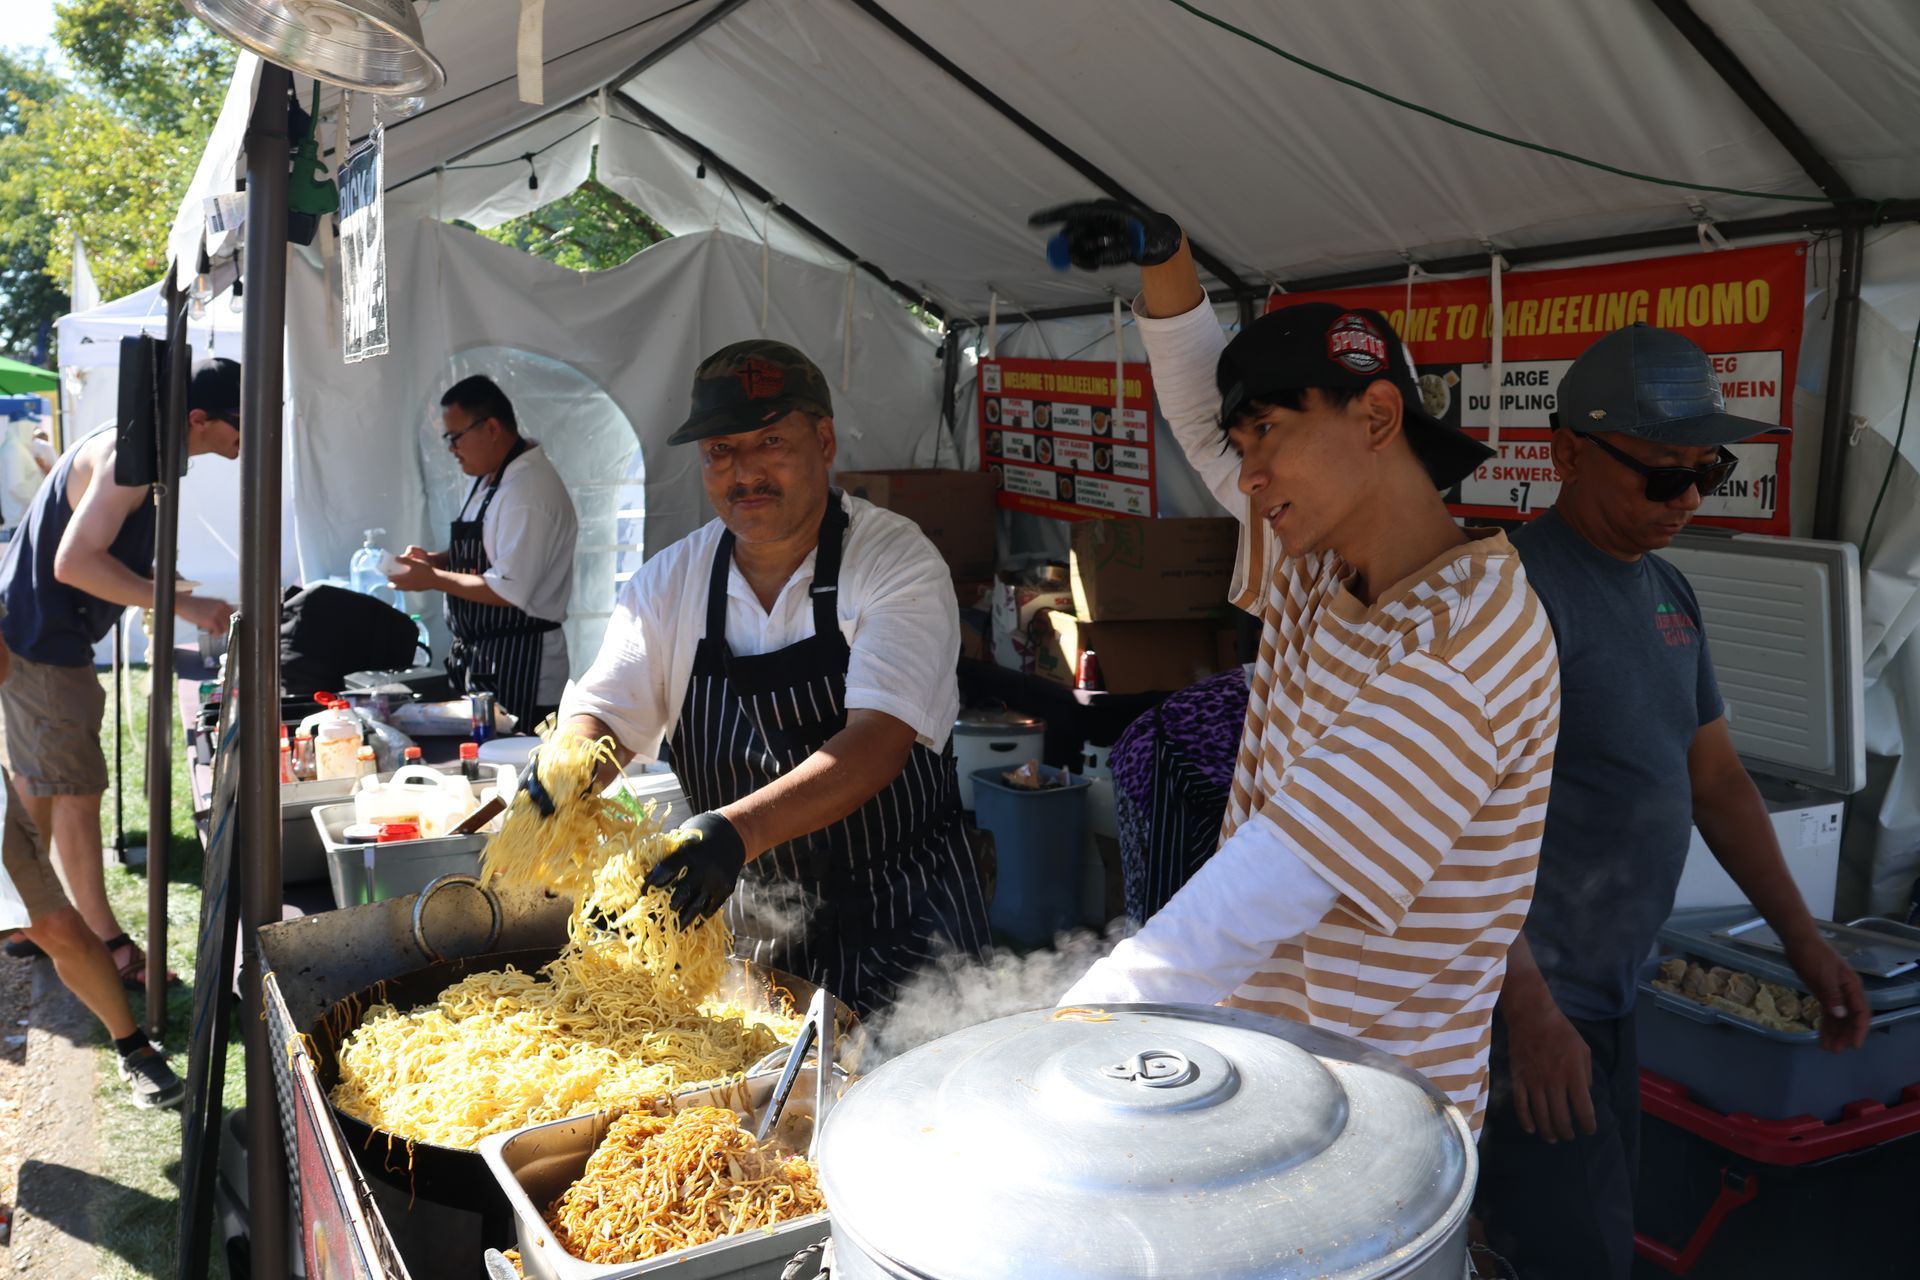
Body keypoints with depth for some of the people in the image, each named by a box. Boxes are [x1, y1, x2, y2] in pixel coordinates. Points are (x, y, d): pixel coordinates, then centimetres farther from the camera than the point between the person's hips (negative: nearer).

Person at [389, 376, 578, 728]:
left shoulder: (530, 490, -21)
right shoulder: (488, 478, 10)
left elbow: (508, 591, -24)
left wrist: (433, 578, -15)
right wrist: (435, 559, 5)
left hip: (517, 668, -10)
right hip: (477, 658, 10)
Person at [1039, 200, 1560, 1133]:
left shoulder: (1462, 637, -25)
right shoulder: (1322, 559, 2)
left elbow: (1253, 903, -32)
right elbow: (1204, 416, 18)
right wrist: (1165, 261, 2)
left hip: (1370, 1098, -7)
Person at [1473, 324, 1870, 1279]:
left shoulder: (1668, 592, 10)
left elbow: (1716, 778, 17)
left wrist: (1801, 938, 13)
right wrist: (1530, 1010, -23)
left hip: (1606, 997, 9)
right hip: (1526, 999, -9)